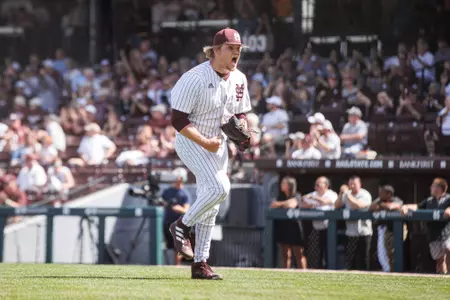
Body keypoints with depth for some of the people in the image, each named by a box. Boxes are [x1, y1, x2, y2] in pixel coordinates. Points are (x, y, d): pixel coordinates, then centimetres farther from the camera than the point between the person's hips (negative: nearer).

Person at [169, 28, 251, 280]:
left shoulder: (239, 80, 2)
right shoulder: (195, 79, -20)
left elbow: (241, 114, 16)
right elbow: (179, 120, -20)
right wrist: (205, 143, -24)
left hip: (218, 144, 7)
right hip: (191, 142, -7)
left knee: (211, 206, 7)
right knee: (219, 188, -25)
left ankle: (200, 264, 12)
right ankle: (182, 226, -3)